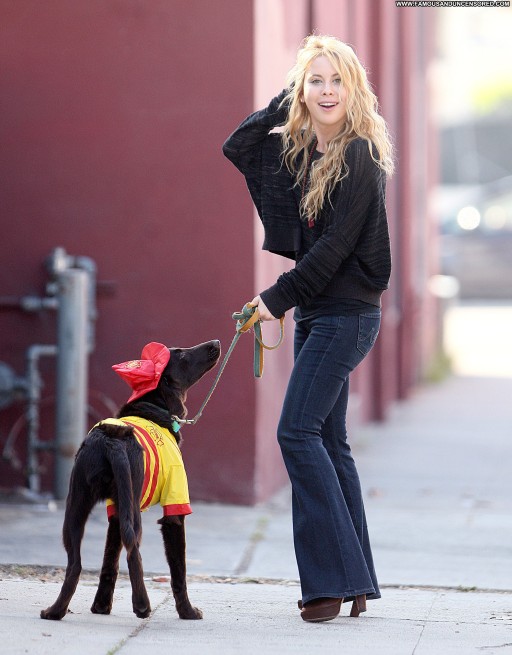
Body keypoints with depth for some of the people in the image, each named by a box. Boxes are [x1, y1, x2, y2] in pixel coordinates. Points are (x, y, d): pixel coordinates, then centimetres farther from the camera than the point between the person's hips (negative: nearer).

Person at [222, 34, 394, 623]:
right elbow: (237, 148, 17)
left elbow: (335, 244, -16)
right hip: (316, 311, 9)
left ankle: (332, 579, -12)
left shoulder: (359, 155, -13)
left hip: (346, 312, -9)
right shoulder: (296, 149, 10)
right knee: (328, 441, 8)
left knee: (298, 431, -14)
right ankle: (355, 584, 12)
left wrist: (279, 297, -11)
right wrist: (285, 101, 8)